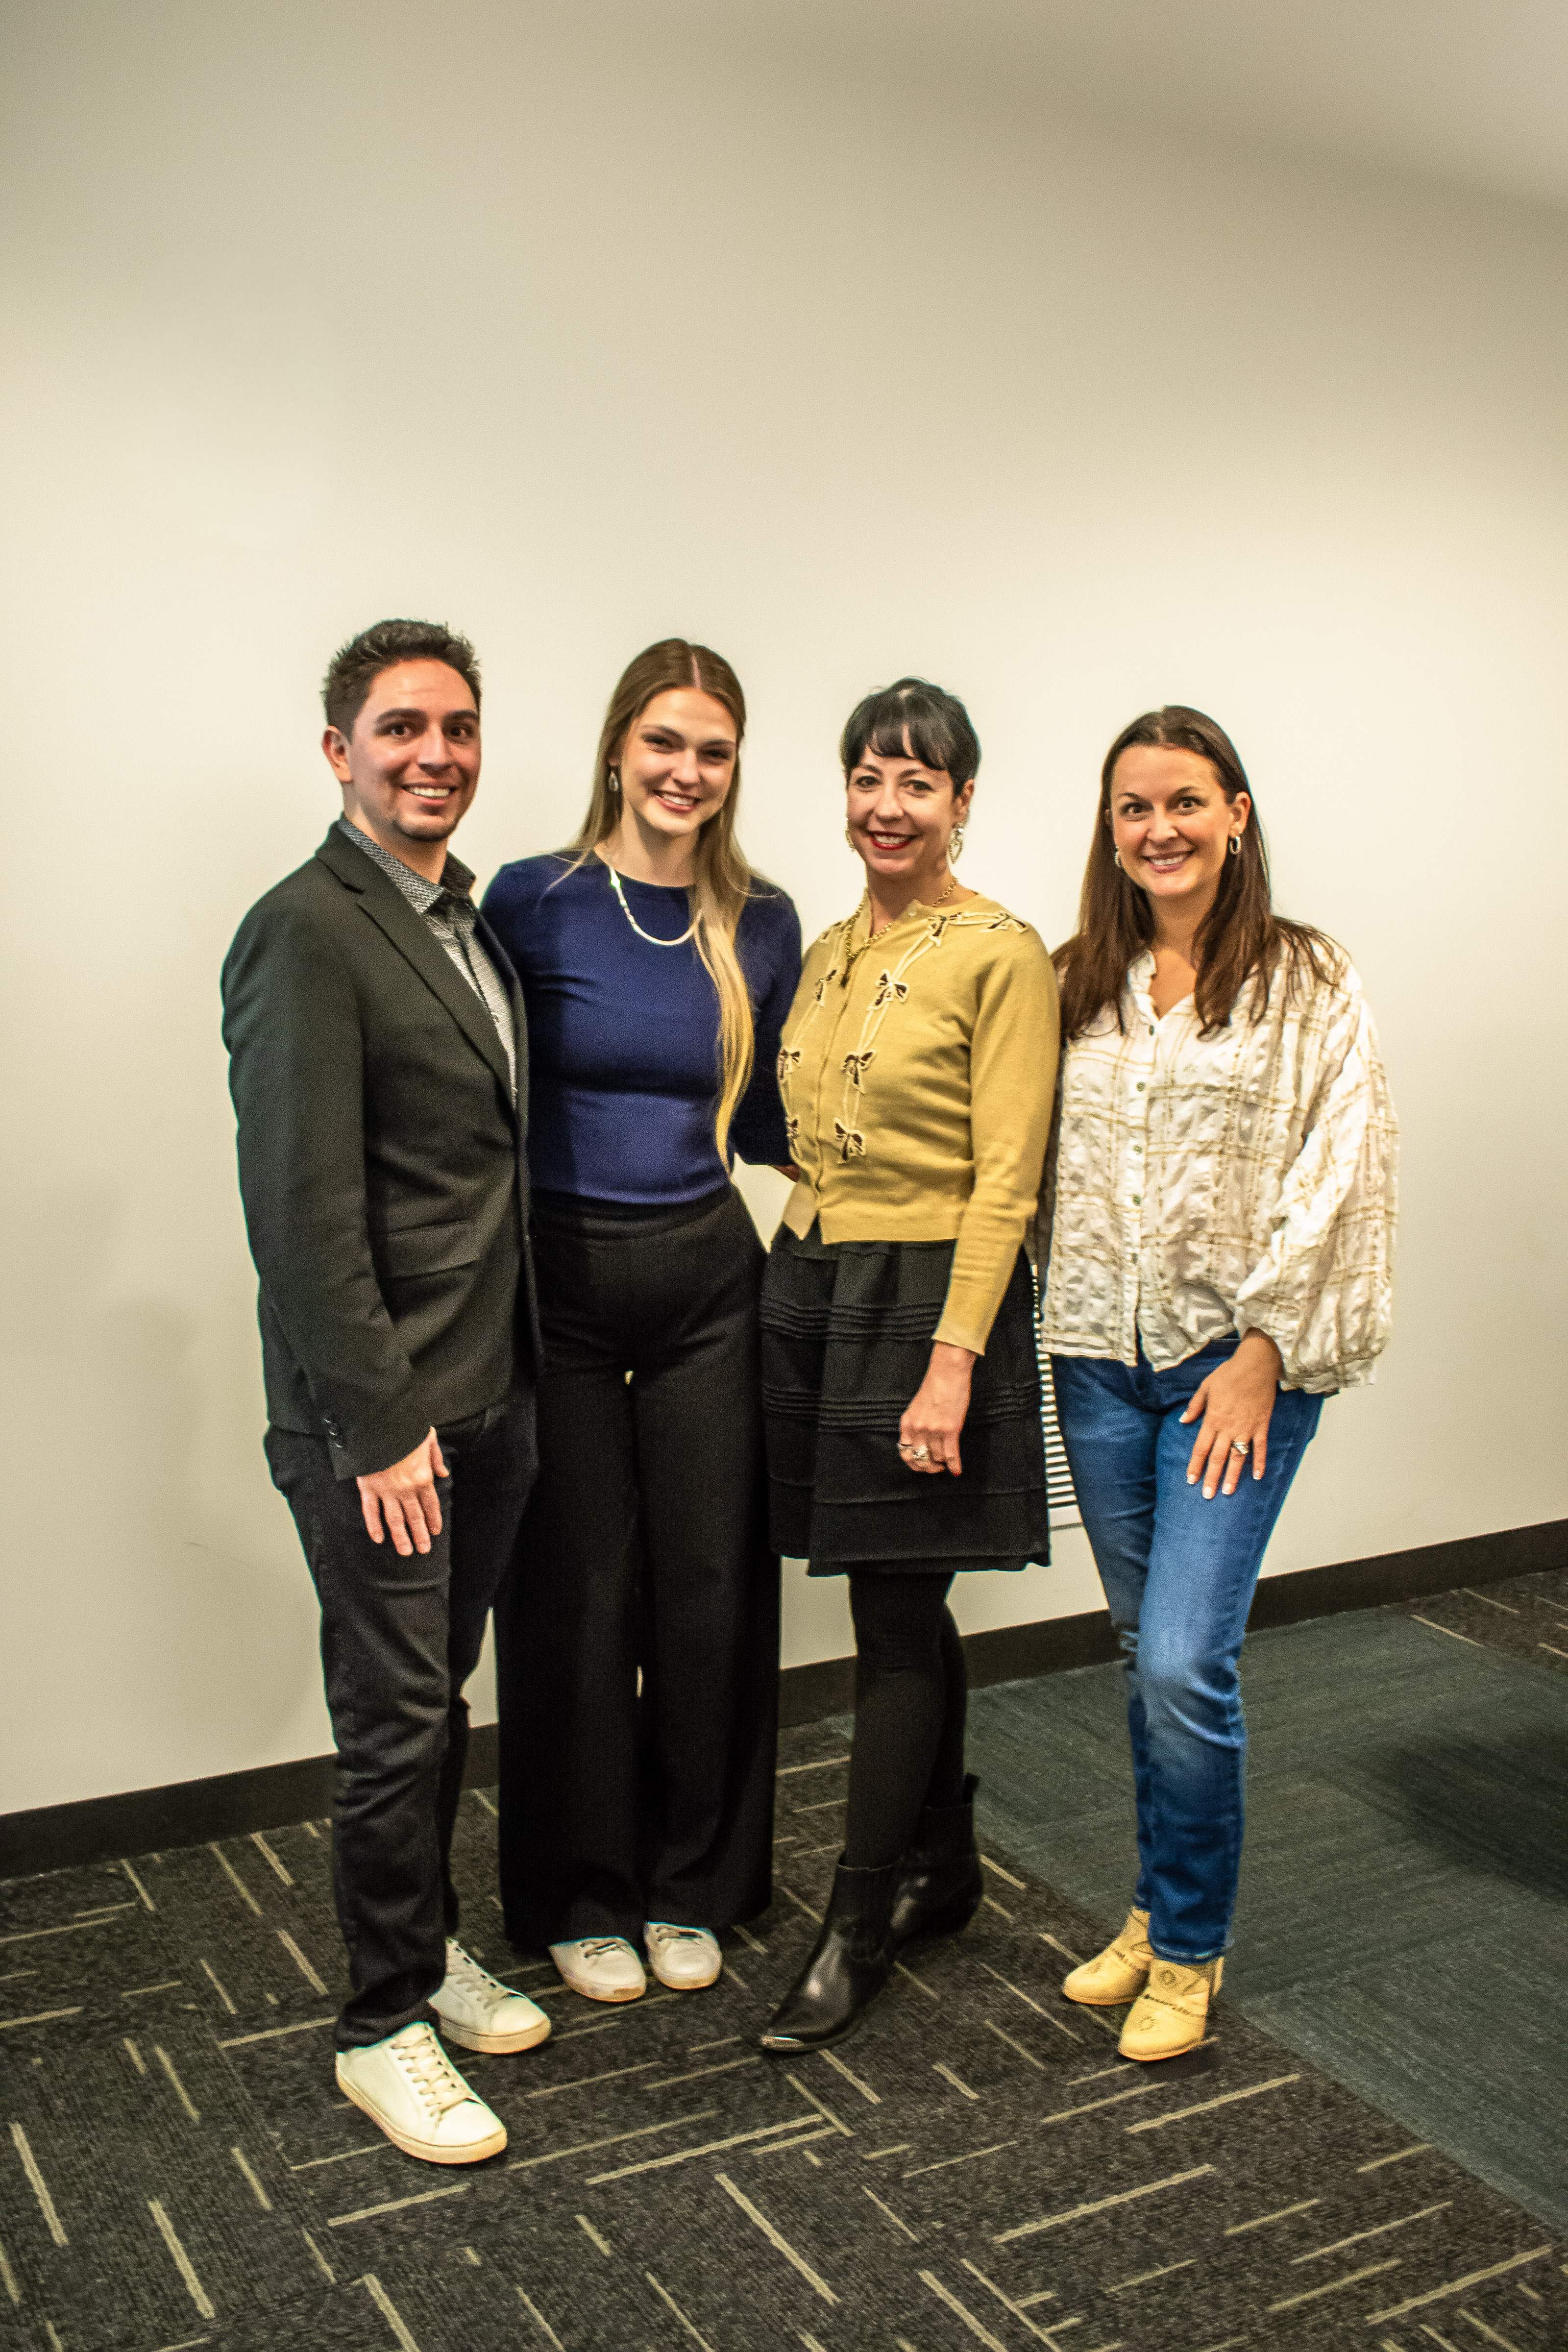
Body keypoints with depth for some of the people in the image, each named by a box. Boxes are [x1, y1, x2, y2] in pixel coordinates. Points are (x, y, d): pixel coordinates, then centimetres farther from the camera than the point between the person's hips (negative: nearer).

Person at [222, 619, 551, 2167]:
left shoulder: (469, 920, 12)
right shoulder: (306, 934, -15)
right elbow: (303, 1209, -19)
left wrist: (517, 1376, 13)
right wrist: (381, 1425, -18)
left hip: (492, 1398, 8)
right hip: (377, 1417, -8)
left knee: (441, 1695, 19)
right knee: (395, 1722, 3)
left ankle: (428, 1944, 37)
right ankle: (384, 2026, 21)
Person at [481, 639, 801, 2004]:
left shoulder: (760, 926, 5)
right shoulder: (533, 903, -5)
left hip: (707, 1279, 3)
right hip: (560, 1282, -3)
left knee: (711, 1583, 9)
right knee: (576, 1595, 6)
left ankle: (691, 1885, 29)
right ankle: (582, 1896, 25)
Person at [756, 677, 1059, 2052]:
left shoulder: (1001, 955, -10)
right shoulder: (829, 953, 13)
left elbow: (1004, 1179, -14)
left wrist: (953, 1360, -19)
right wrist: (805, 1262, 8)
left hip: (928, 1298, -6)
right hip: (810, 1284, 7)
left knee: (895, 1622, 1)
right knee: (904, 1611, 15)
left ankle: (859, 1931, 13)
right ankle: (945, 1871, 31)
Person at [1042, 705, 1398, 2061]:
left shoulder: (1306, 983, -3)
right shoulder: (1080, 982, 9)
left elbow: (1338, 1181, -8)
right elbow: (1041, 1162, 11)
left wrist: (1263, 1352, -12)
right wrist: (1064, 1324, 3)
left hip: (1236, 1362, -4)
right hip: (1101, 1357, 4)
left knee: (1186, 1662, -9)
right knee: (1149, 1655, 14)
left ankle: (1190, 1947, 12)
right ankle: (1161, 1911, 31)